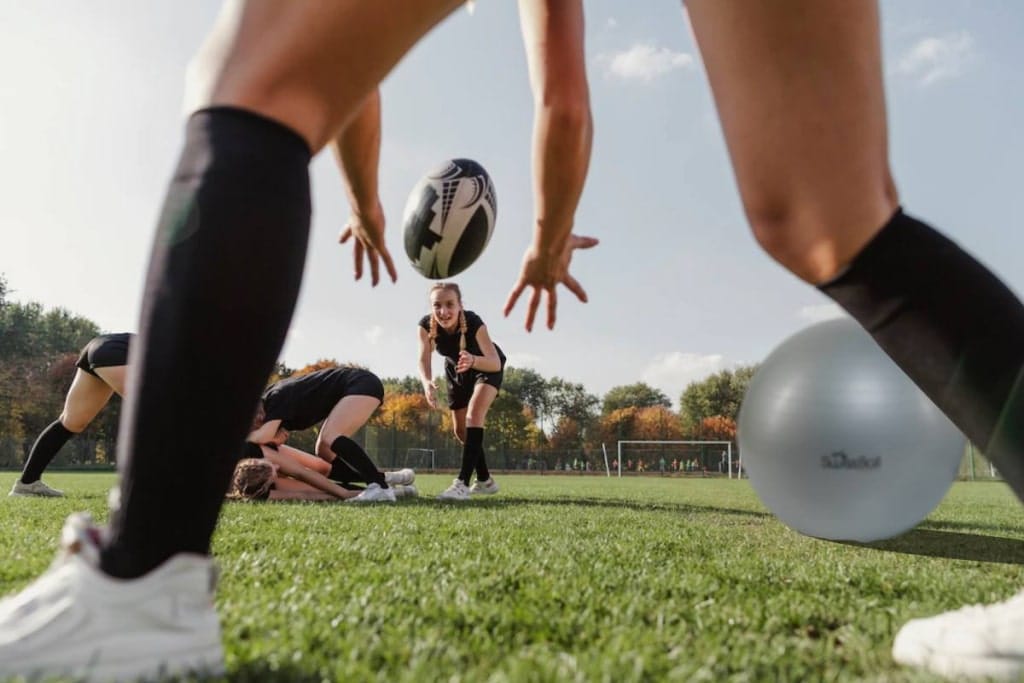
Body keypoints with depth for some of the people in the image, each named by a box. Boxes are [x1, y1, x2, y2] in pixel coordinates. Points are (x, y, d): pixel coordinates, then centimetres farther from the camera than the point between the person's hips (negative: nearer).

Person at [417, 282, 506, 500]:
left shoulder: (474, 323, -40)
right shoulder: (426, 325, -31)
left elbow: (496, 363, -44)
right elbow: (424, 359, -33)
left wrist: (473, 361, -65)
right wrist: (427, 382, -55)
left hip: (487, 368, -4)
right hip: (456, 371, 5)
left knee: (475, 414, -27)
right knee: (461, 429, 8)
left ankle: (463, 482, -29)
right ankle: (485, 481, 26)